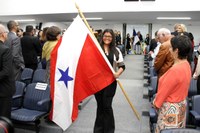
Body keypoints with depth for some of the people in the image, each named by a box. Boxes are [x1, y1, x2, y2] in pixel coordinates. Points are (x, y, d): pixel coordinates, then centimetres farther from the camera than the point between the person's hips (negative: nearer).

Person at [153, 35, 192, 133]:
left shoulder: (175, 69, -30)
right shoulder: (186, 64, -1)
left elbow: (164, 90, -21)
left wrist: (156, 103, -4)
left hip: (171, 107, -9)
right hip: (181, 104, 9)